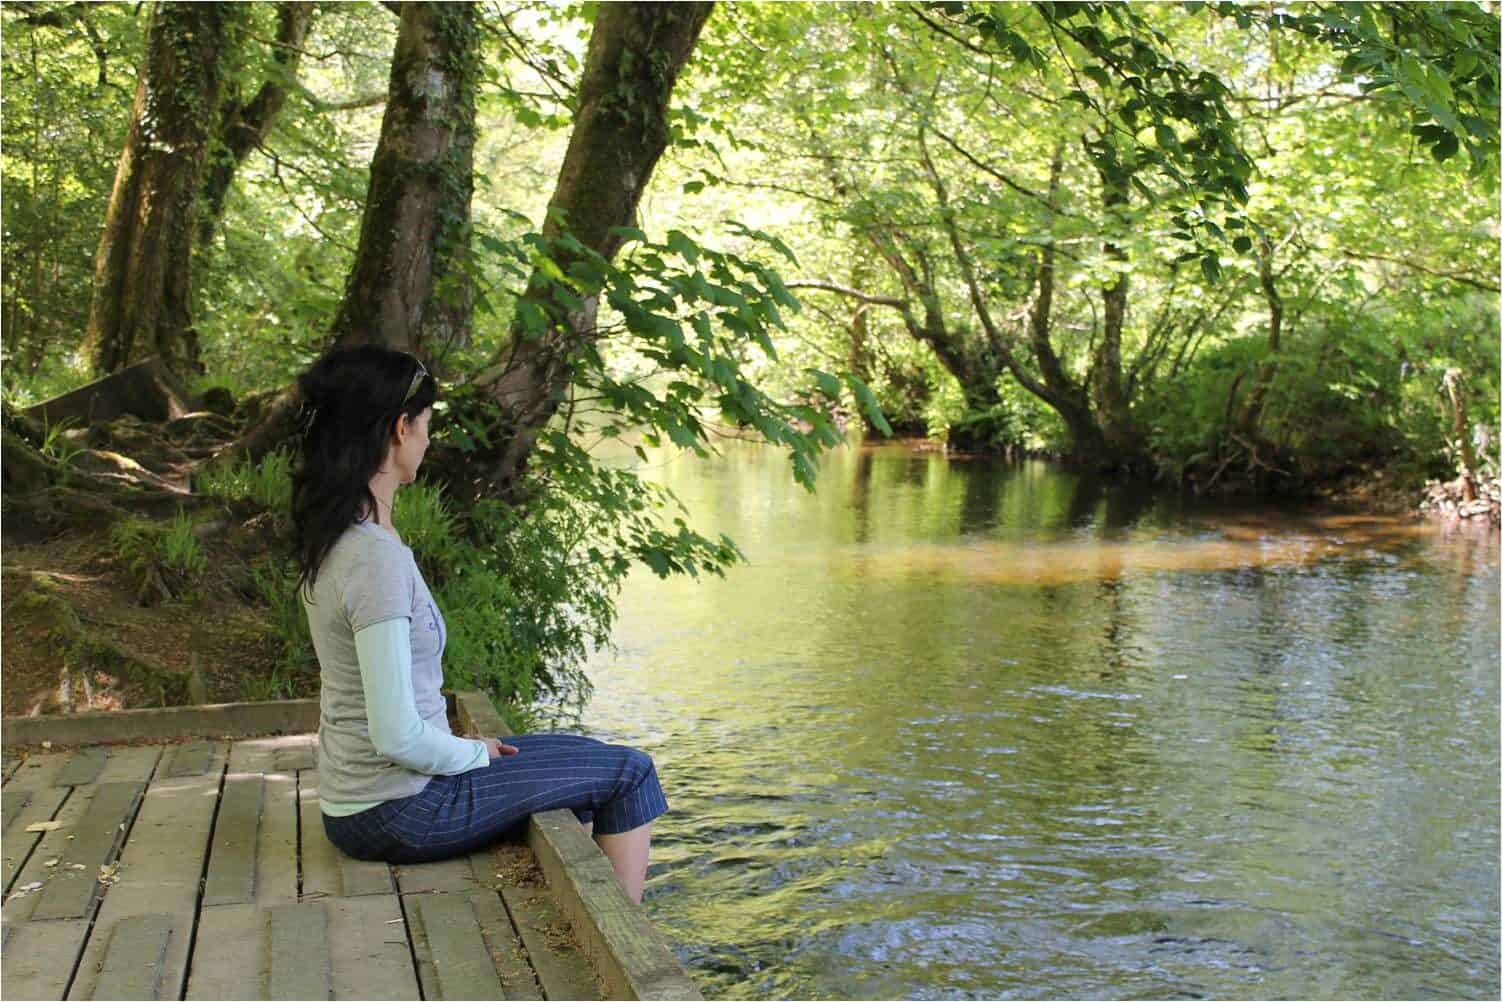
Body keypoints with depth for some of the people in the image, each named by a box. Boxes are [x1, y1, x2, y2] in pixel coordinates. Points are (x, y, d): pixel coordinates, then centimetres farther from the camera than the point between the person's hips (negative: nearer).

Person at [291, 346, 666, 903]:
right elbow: (397, 737, -26)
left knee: (581, 763, 25)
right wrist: (476, 755, -10)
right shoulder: (376, 555, -25)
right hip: (398, 811, -9)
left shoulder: (332, 537, 5)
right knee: (629, 774, 2)